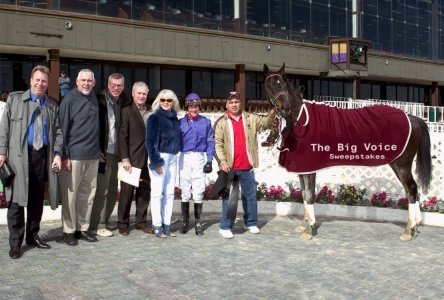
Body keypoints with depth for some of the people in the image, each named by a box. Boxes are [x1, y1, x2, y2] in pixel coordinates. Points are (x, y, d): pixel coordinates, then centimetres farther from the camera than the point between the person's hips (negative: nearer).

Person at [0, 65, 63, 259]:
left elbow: (57, 131, 10)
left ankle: (33, 236, 23)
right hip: (19, 155, -2)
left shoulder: (53, 105, 11)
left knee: (37, 199, 10)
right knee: (17, 200, -2)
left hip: (43, 155, 3)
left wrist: (57, 153, -3)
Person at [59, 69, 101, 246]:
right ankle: (69, 231, 11)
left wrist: (98, 149, 14)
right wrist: (65, 156, -14)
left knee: (87, 194, 11)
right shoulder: (69, 99, -7)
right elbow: (63, 128, -9)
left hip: (93, 156, 6)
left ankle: (83, 228, 21)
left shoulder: (94, 98, 12)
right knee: (70, 194, 1)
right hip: (74, 156, -6)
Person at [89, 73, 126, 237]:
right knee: (102, 191, -3)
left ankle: (103, 222, 21)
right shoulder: (100, 102, -6)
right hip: (104, 153, -6)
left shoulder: (123, 104, 10)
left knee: (112, 191, 10)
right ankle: (97, 225, 6)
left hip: (118, 154, 6)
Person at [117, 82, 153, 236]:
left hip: (147, 160, 4)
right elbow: (122, 137, -7)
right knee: (127, 191, 2)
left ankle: (141, 221, 20)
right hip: (131, 159, -4)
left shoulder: (150, 112, 11)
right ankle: (123, 223, 12)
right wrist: (125, 159, -12)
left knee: (144, 191, 9)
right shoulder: (126, 111, -2)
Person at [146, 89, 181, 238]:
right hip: (159, 157, -6)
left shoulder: (174, 118, 14)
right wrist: (156, 161, -14)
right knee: (157, 192, -3)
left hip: (172, 158, 6)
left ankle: (166, 225, 14)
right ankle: (157, 226, 4)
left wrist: (174, 154, 6)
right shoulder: (155, 118, -4)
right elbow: (150, 141, -9)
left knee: (169, 193, 7)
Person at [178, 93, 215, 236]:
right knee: (185, 191, 3)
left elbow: (210, 142, 6)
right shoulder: (181, 122, 8)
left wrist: (209, 160, -2)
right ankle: (185, 221, 12)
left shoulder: (206, 122, 7)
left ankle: (198, 222, 7)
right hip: (185, 158, 0)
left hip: (200, 158, 0)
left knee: (199, 191, -1)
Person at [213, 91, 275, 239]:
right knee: (229, 197, 2)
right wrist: (222, 162, -16)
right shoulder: (221, 122, -2)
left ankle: (251, 223, 30)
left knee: (250, 195, 15)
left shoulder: (250, 119, 7)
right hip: (230, 167, -3)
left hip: (247, 167, 3)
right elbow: (217, 144, -6)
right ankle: (225, 227, 10)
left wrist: (272, 113, -22)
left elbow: (265, 123, -1)